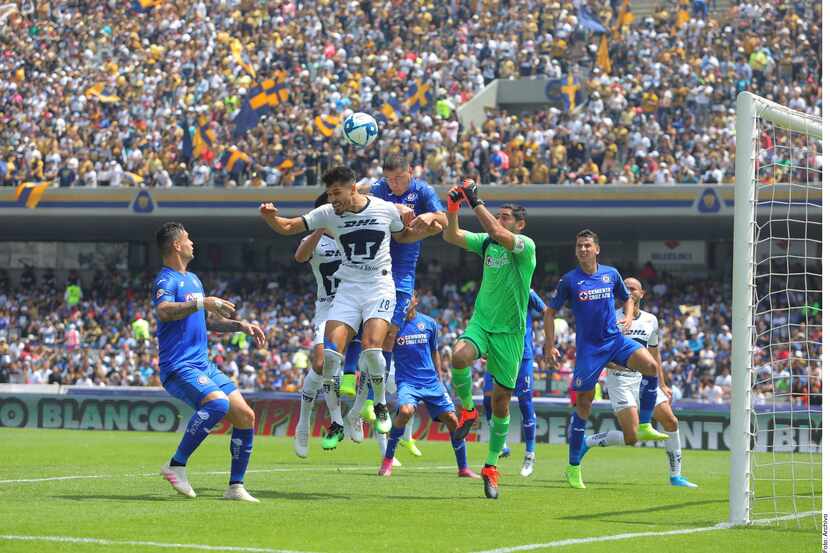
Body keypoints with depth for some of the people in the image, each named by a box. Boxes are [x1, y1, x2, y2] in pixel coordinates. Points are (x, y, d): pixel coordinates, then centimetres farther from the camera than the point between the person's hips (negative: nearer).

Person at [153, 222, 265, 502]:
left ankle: (236, 486, 8)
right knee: (218, 403, -33)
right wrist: (201, 303, -35)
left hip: (204, 365, 9)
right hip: (179, 367, -9)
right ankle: (176, 465, -23)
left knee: (246, 416, 1)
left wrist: (241, 326, 23)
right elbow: (164, 311, -31)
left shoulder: (193, 279, 21)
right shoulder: (166, 280, -9)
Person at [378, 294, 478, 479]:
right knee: (406, 411, -32)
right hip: (407, 382, -4)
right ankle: (387, 460, -16)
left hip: (431, 382, 4)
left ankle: (463, 469, 13)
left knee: (452, 420, -3)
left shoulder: (429, 323, 7)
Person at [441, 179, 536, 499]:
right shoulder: (486, 242, 8)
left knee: (501, 401, 1)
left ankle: (491, 466, 17)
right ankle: (467, 410, -4)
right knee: (459, 356, -32)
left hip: (509, 332, -3)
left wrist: (475, 201, -22)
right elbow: (451, 236, 2)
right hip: (480, 324, 3)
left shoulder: (526, 245, -9)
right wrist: (453, 208, -14)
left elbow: (499, 234, -27)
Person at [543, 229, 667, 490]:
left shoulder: (611, 274, 5)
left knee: (650, 365, -24)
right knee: (583, 405, -1)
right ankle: (573, 467, 9)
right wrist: (550, 346, -1)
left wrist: (628, 317, 0)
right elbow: (550, 312, 6)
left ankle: (644, 426, -12)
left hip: (615, 339, 2)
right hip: (588, 347, -2)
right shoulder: (569, 280, -2)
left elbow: (627, 299, 22)